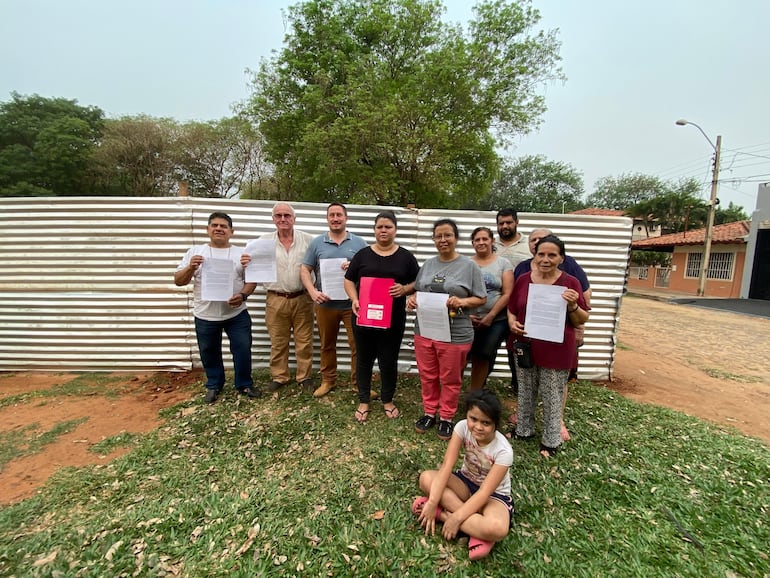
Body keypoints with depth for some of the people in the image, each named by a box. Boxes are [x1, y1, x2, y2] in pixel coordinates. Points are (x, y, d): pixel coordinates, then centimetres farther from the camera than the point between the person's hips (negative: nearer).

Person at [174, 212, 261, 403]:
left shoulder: (241, 254, 3)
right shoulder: (195, 252, 2)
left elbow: (251, 280, 2)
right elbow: (178, 281, 2)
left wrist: (243, 295, -17)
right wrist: (190, 268, -18)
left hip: (237, 313, 0)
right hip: (205, 316, 1)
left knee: (243, 349, 5)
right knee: (209, 352, 16)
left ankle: (244, 384, 25)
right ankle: (214, 385, 37)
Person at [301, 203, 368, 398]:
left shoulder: (359, 243, 3)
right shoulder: (317, 243, 6)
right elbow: (305, 270, 4)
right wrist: (313, 291, -11)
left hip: (352, 303, -1)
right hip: (325, 303, 2)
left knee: (358, 345, 3)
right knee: (327, 345, 14)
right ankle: (328, 381, 30)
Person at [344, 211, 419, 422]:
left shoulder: (405, 256, 4)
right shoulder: (363, 254, 5)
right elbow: (349, 280, 7)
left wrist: (404, 289, -15)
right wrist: (354, 299, -11)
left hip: (393, 319, -1)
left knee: (389, 361, 10)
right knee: (364, 359, 12)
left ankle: (388, 401, 31)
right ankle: (363, 401, 29)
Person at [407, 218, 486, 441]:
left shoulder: (469, 266, -5)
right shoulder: (428, 264, 9)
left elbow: (481, 298, -3)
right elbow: (417, 291, 16)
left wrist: (462, 301, -21)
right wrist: (412, 299, -6)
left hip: (455, 334, -4)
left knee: (450, 379, 10)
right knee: (427, 376, 16)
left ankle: (446, 418, 30)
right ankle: (429, 413, 35)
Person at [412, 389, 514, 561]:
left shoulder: (503, 451, -27)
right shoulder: (462, 427, -20)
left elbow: (484, 493, -27)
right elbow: (446, 466, -23)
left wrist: (456, 517, -31)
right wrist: (432, 502, -31)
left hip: (494, 494, -4)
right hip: (466, 483, 5)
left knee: (497, 529, -39)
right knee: (426, 478, -25)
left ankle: (444, 513, -20)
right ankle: (478, 528, -21)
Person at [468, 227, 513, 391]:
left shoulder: (503, 263, 3)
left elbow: (507, 294, -3)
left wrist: (490, 316, -10)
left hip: (496, 321, 0)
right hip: (468, 320, 1)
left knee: (482, 358, 6)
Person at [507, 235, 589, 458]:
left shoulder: (570, 283, -7)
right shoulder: (523, 280, 1)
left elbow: (582, 320, -3)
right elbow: (511, 309, 11)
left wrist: (573, 305, -22)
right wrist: (512, 323, -9)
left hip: (556, 352, -3)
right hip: (525, 348, 3)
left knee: (552, 397, 10)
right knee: (525, 393, 18)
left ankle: (551, 440, 29)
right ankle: (523, 431, 38)